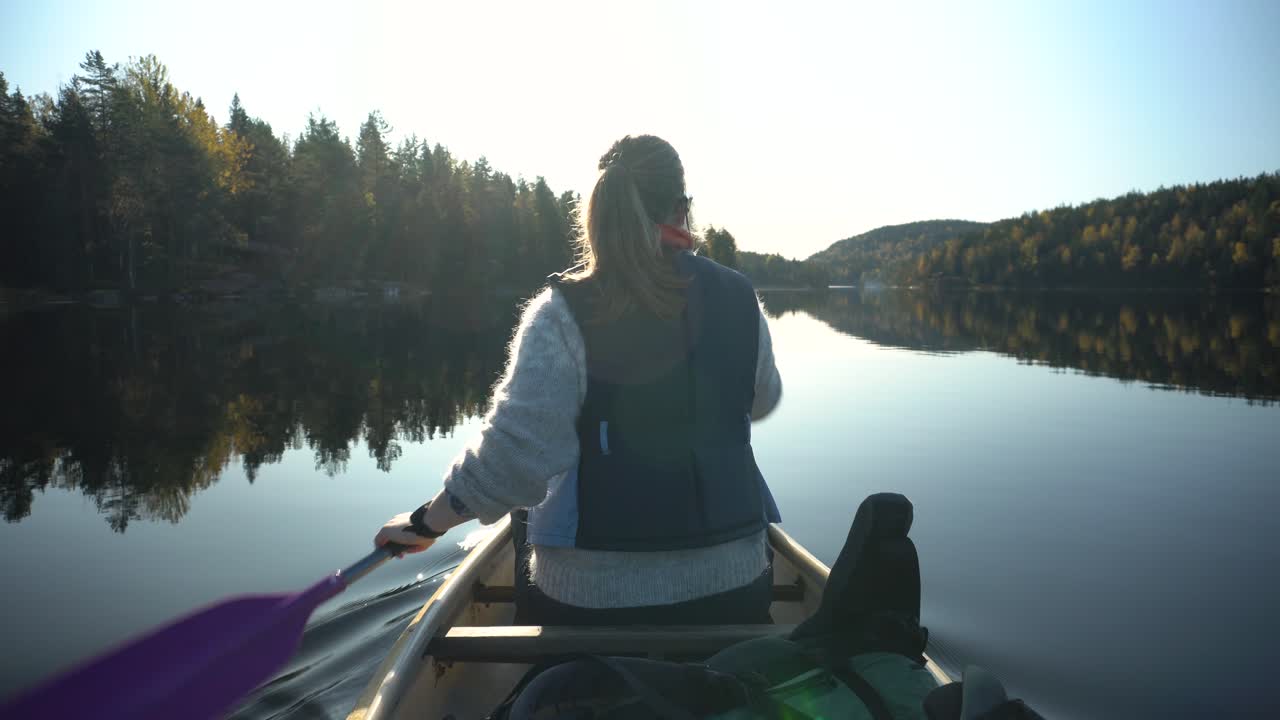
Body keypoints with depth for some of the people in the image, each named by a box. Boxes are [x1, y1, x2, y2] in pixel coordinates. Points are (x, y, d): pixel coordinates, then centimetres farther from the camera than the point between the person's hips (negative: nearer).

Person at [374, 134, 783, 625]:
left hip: (593, 594, -2)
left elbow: (516, 454, -20)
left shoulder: (564, 312, -15)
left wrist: (425, 523, -6)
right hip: (732, 584, 3)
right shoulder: (738, 299, -3)